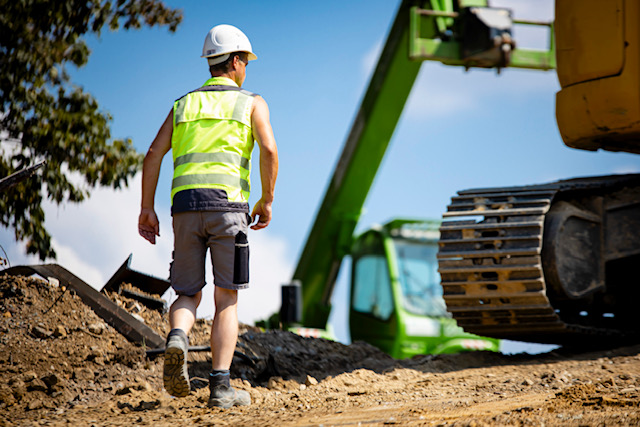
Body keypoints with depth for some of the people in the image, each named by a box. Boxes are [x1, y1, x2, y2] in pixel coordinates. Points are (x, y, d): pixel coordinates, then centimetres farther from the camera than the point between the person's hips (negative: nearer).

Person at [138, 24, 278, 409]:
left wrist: (147, 209, 11)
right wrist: (267, 201, 6)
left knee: (188, 296, 11)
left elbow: (154, 154, 10)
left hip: (185, 206, 3)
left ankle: (178, 339, -23)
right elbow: (269, 150, -5)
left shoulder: (184, 105, 23)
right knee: (227, 300, 3)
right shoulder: (251, 103, 12)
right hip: (227, 202, -3)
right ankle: (221, 386, -6)